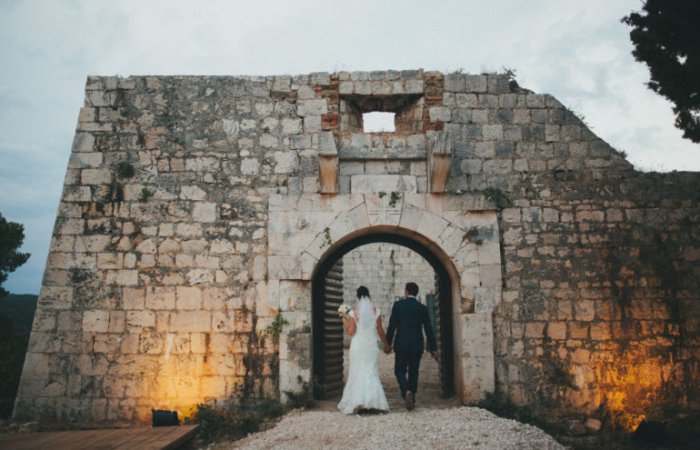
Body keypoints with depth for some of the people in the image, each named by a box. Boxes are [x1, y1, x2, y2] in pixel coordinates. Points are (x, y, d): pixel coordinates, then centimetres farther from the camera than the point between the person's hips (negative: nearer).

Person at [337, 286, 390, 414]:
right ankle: (374, 399, 0)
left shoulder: (354, 312, -6)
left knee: (357, 373, 8)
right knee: (371, 372, 9)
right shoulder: (375, 311, -2)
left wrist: (345, 322, 9)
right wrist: (386, 344, 13)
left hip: (357, 345, -1)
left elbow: (350, 331, -9)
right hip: (371, 345, 1)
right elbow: (380, 331, 0)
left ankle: (356, 401, 6)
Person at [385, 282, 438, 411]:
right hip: (417, 345, 2)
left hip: (401, 344, -2)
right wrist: (433, 348, 8)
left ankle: (407, 391, -20)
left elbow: (392, 325, -5)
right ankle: (411, 399, 18)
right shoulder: (422, 308, 2)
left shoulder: (398, 304, -4)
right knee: (413, 372, 13)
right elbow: (428, 329, 3)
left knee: (400, 371, 6)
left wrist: (387, 343, 2)